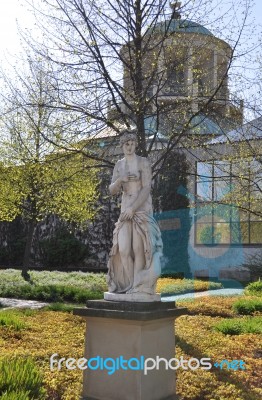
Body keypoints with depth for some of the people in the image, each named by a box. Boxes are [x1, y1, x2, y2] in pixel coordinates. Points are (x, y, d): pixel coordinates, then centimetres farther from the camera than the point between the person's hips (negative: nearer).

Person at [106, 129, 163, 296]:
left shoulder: (144, 162, -6)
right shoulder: (119, 165, 12)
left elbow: (147, 188, -14)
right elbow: (112, 190, 7)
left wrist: (132, 209, -21)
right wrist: (120, 179, -15)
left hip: (142, 208, -5)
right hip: (126, 208, 5)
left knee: (138, 247, -10)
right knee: (123, 248, -7)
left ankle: (138, 286, -2)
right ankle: (128, 284, 6)